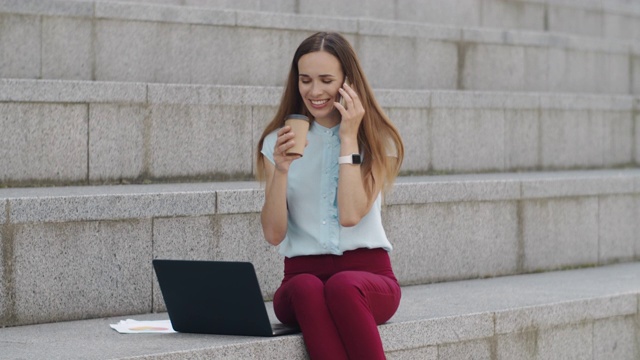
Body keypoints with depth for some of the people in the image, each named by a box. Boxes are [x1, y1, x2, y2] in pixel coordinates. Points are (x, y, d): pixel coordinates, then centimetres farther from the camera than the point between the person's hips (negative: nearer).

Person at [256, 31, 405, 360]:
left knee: (343, 286, -37)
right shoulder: (279, 141, 10)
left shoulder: (378, 140, 6)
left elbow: (351, 214, -10)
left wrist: (349, 138, -6)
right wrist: (281, 169, -14)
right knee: (307, 289, -36)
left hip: (367, 274, -1)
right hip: (302, 274, 1)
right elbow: (274, 234, 0)